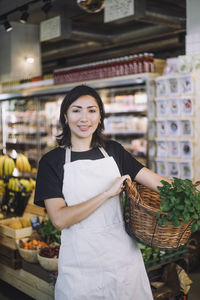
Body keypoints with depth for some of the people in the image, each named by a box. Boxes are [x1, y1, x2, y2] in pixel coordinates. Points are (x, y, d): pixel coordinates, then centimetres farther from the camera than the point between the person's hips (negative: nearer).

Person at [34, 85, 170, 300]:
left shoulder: (113, 150, 3)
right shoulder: (51, 161, -7)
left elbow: (157, 181, 0)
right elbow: (59, 220, -17)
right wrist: (108, 193, -20)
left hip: (123, 255, 3)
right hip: (80, 264, -3)